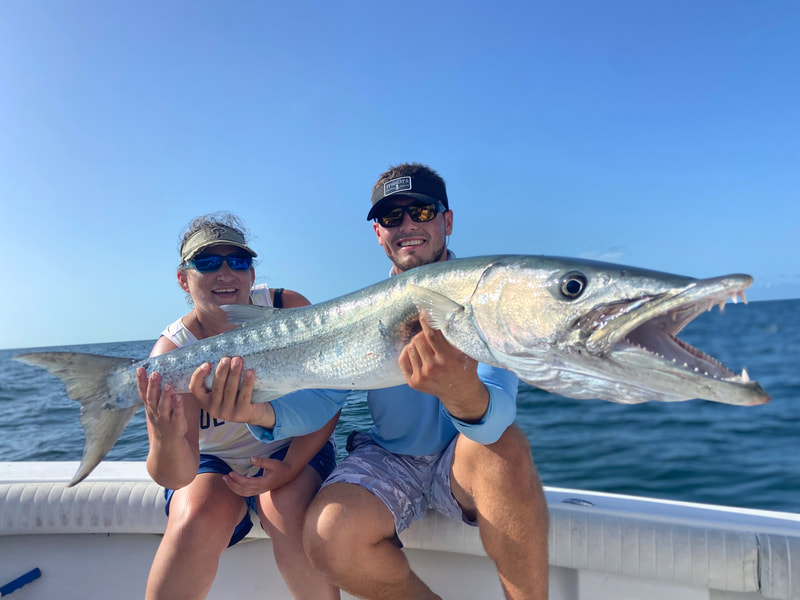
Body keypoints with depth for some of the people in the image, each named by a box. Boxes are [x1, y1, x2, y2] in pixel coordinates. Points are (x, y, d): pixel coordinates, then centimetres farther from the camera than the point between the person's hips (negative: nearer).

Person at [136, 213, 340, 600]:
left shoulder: (289, 309, -17)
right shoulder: (171, 352, -19)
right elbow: (174, 476, -26)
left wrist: (289, 467, -22)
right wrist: (168, 441, -49)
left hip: (291, 451, 0)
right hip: (213, 463, 1)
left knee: (286, 512, -28)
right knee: (196, 521, -28)